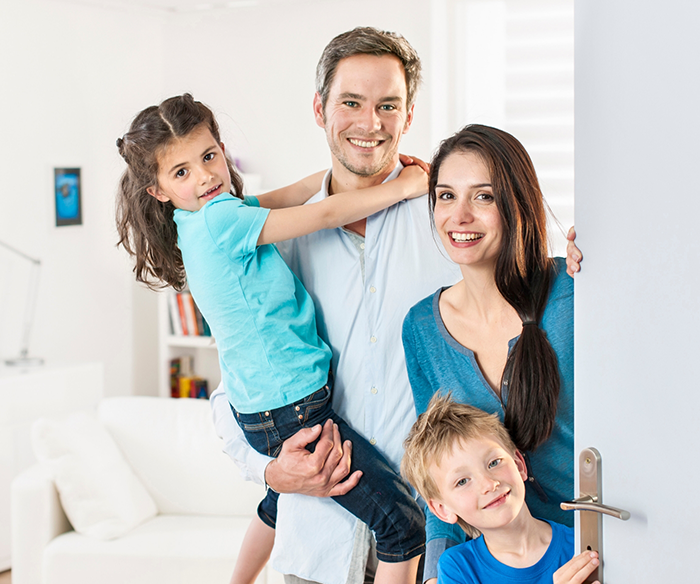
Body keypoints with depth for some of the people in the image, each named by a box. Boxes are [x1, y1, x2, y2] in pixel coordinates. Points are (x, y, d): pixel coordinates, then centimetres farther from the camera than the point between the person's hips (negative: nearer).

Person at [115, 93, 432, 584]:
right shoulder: (219, 220, -21)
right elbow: (326, 215, -19)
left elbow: (291, 195, 10)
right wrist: (401, 188, -8)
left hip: (262, 402, 10)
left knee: (281, 499, 36)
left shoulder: (203, 216, 6)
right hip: (291, 408, -10)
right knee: (405, 524, -10)